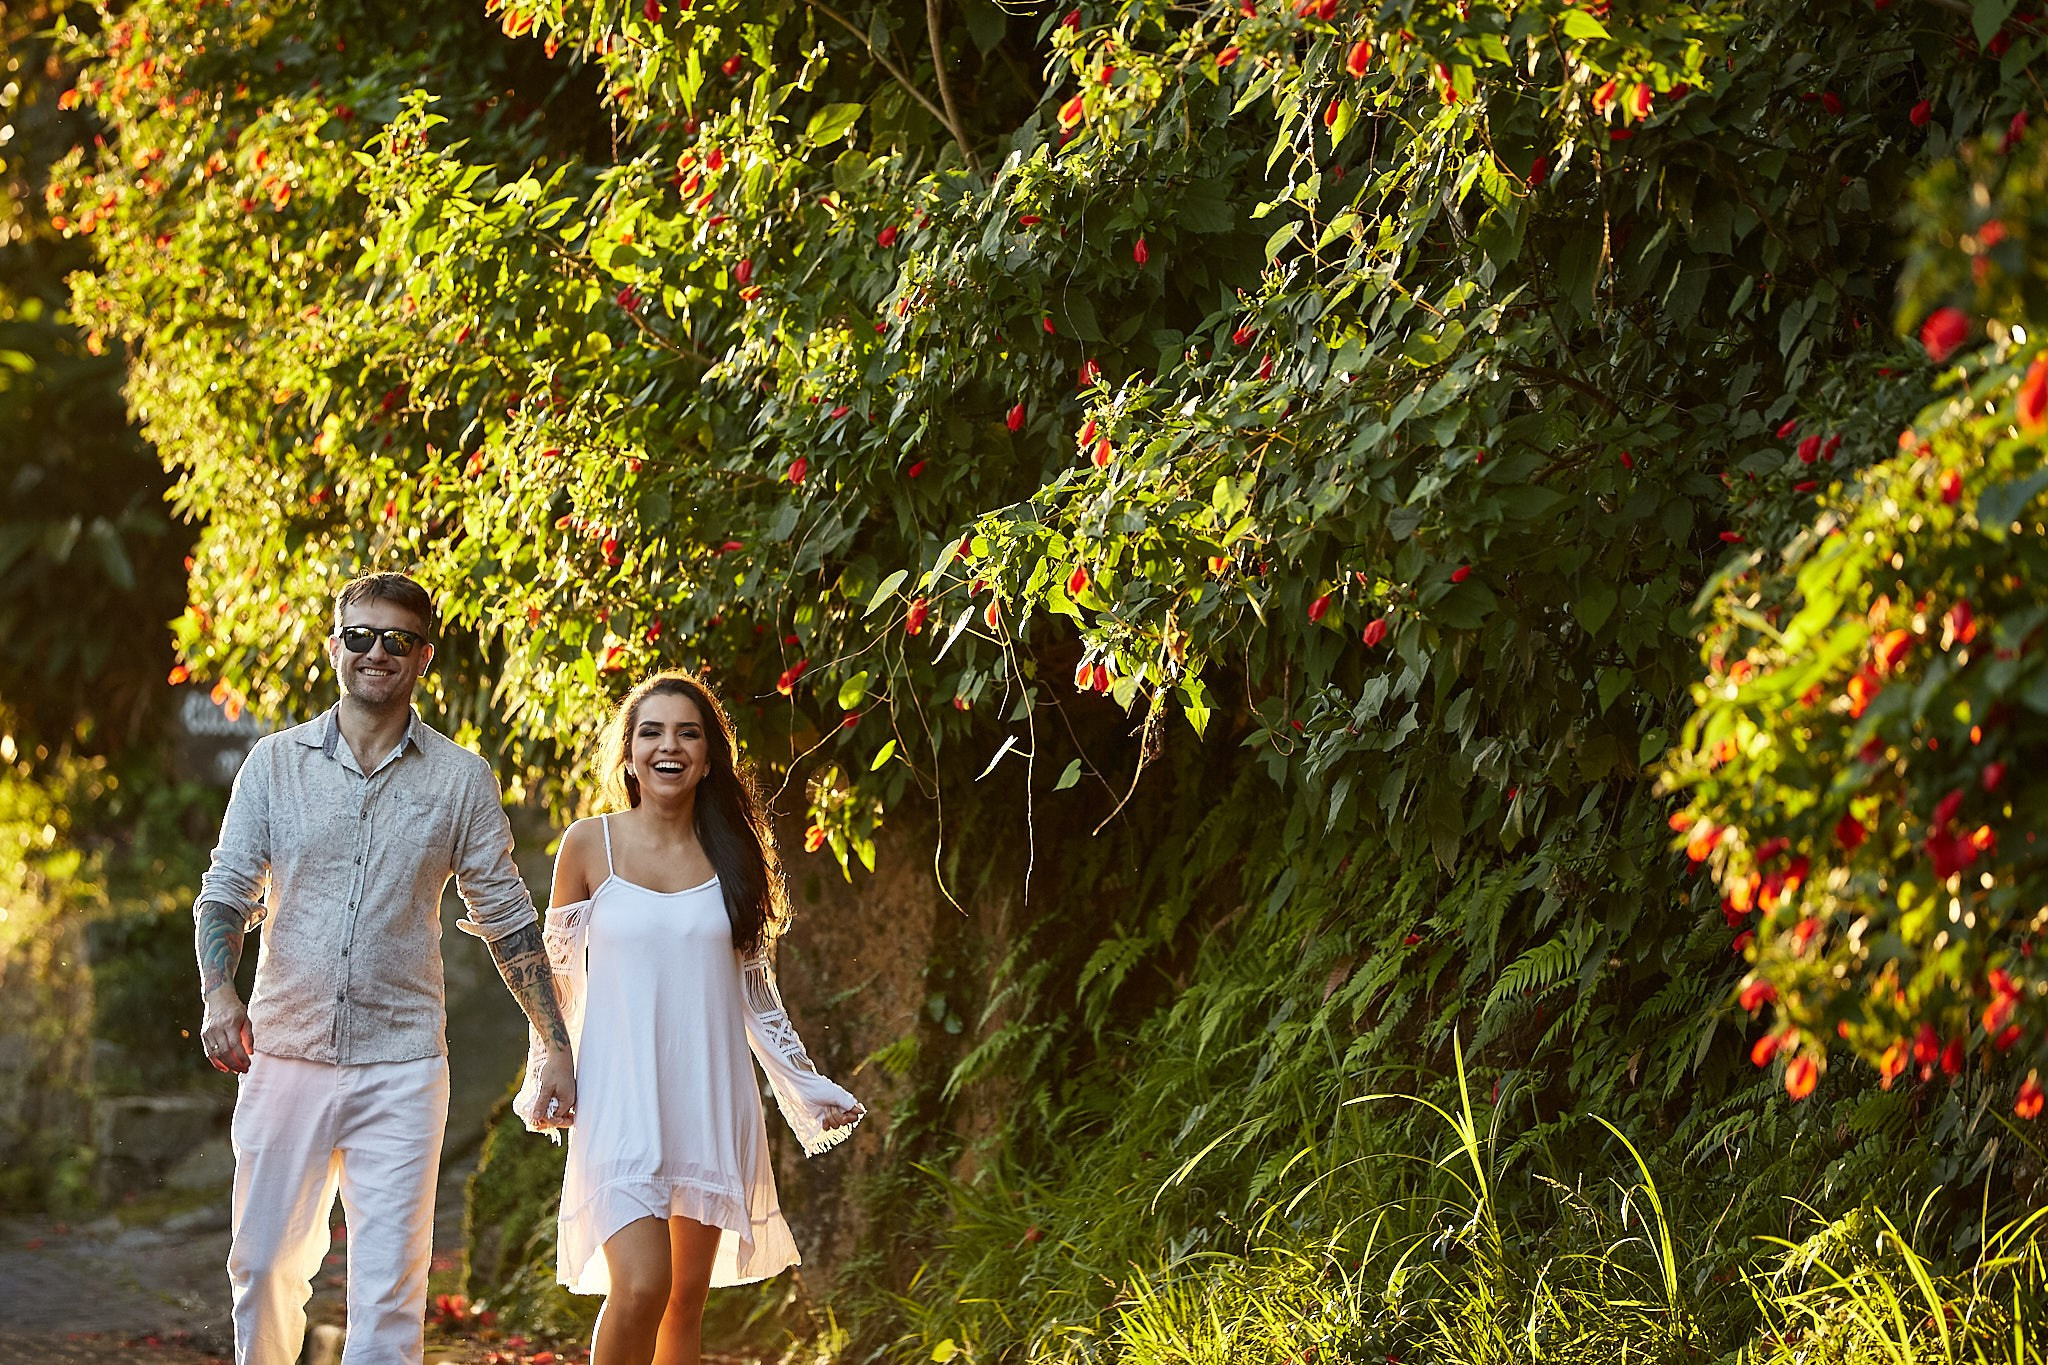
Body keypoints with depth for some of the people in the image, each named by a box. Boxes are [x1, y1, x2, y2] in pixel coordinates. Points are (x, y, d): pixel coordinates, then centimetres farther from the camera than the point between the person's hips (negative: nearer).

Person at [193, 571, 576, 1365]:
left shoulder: (461, 779, 5)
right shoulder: (276, 763, 6)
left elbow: (506, 919, 8)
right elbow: (226, 892, 3)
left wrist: (556, 1047, 5)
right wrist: (219, 994, -16)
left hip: (402, 1066, -1)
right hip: (285, 1052, 1)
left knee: (390, 1286, -5)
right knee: (264, 1263, 6)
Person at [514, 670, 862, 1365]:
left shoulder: (731, 852, 7)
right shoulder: (589, 845, 0)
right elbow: (557, 975, 8)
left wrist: (808, 1091, 12)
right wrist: (542, 1080, 2)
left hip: (711, 1099, 3)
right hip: (623, 1097, -3)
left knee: (689, 1296, 4)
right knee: (641, 1288, -18)